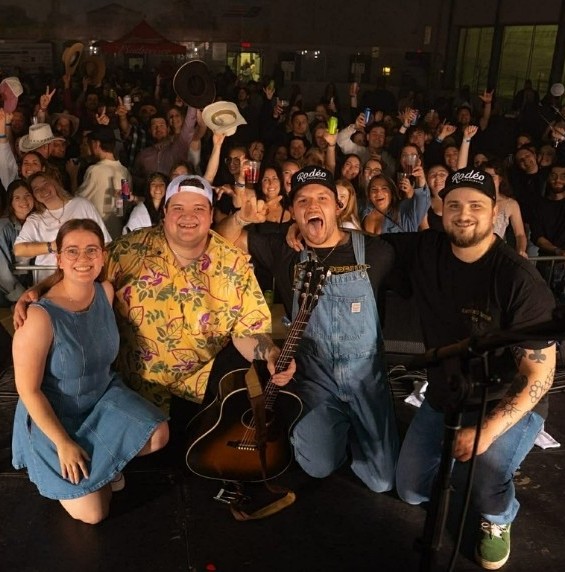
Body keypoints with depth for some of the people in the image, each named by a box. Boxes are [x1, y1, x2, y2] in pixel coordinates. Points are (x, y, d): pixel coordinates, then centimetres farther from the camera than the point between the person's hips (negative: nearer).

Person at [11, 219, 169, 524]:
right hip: (54, 416, -5)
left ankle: (104, 461, 15)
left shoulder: (106, 291, -11)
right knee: (93, 514, -7)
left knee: (158, 436, -13)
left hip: (103, 396, 6)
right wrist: (63, 444, -18)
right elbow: (28, 390, -21)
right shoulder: (40, 317, -31)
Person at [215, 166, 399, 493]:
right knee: (319, 467, -8)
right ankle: (336, 429, 23)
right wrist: (241, 218, -18)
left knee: (383, 480, 1)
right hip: (314, 376, 1)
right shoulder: (284, 250, -3)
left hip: (366, 375, 0)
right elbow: (222, 242, 1)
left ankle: (354, 431, 31)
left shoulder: (373, 251, -6)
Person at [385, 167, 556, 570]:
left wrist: (487, 430, -29)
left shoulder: (520, 279, -25)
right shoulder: (424, 249, -10)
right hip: (442, 398, 6)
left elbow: (541, 374, -23)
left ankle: (498, 518, 6)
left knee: (482, 481, -32)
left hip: (509, 406, -5)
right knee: (411, 489, 10)